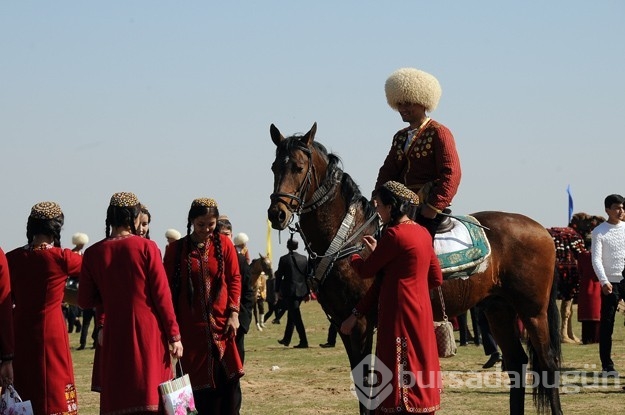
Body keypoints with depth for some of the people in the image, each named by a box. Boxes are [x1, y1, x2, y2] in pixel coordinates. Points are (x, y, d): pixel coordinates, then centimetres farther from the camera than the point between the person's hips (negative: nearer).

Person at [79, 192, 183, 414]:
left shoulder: (93, 253, 0)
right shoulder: (146, 247, -7)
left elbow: (85, 300, 5)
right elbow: (162, 295, -7)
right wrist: (174, 335, -1)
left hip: (115, 336, 2)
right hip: (148, 332, -2)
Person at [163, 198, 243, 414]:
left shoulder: (224, 244, 3)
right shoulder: (176, 249, 1)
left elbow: (234, 279, 4)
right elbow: (169, 288, 3)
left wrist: (233, 313, -5)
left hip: (221, 322, 1)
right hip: (191, 325, -1)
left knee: (226, 380, 0)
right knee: (199, 382, -1)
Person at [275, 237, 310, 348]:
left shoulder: (284, 259, -7)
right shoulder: (304, 259, 5)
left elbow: (279, 275, -4)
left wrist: (277, 291, 6)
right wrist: (307, 293, 14)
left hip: (288, 291, -5)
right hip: (301, 291, 5)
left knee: (296, 317, -6)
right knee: (292, 315, 19)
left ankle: (303, 342, -11)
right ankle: (286, 339, 28)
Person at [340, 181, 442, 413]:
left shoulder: (394, 235, -16)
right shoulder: (423, 233, 9)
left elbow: (366, 271, -10)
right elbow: (436, 277, 14)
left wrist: (355, 257, 14)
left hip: (399, 314, -9)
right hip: (421, 312, 9)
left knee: (400, 376, -5)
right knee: (419, 367, 14)